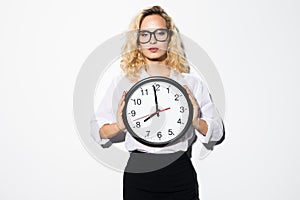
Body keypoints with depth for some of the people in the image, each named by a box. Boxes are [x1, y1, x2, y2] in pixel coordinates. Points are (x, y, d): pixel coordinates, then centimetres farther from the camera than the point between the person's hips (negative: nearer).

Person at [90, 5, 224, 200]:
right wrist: (118, 126, -21)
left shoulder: (191, 83, 3)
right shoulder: (123, 82, 0)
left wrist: (197, 123, -16)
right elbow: (97, 130, -1)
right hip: (138, 175, 0)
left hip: (181, 176, 1)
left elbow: (217, 130, 4)